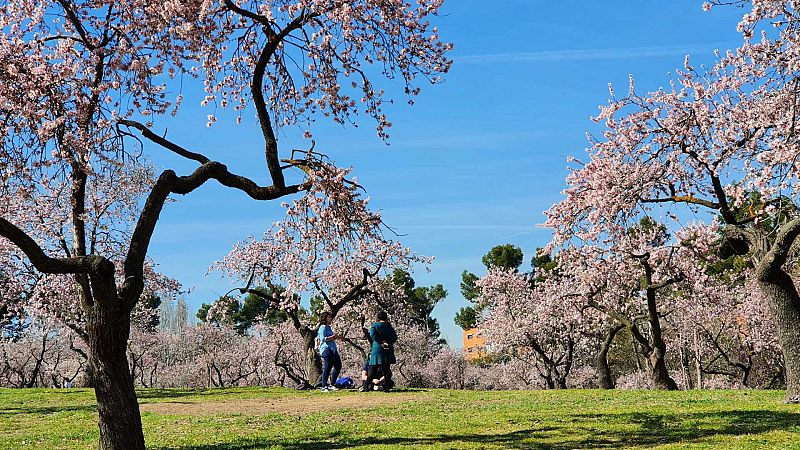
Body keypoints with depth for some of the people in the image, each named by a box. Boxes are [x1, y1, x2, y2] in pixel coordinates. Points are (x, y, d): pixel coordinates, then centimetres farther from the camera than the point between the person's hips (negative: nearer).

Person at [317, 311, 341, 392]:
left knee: (338, 366, 9)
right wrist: (333, 337, -16)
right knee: (327, 368, -9)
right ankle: (324, 386, -4)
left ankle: (331, 385, 17)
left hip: (333, 350, 10)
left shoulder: (329, 327, 21)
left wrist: (336, 337, 12)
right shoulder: (323, 327, -7)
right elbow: (323, 339, -17)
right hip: (326, 349, -10)